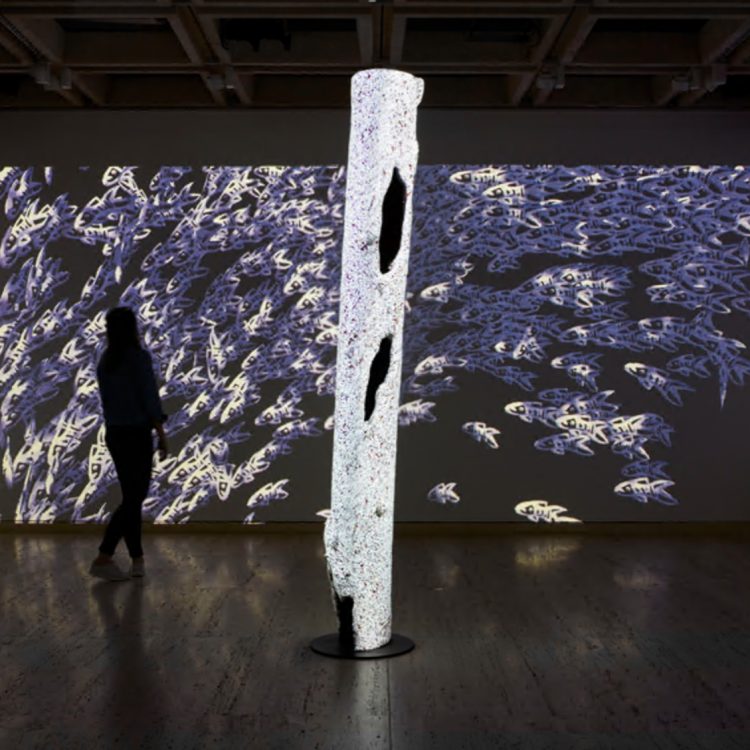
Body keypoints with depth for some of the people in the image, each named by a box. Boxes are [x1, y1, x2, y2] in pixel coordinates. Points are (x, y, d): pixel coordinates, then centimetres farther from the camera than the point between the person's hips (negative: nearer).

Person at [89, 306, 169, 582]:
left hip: (114, 434, 7)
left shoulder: (105, 361, 10)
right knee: (134, 498, -3)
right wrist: (163, 437, -10)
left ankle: (137, 559, 14)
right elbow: (150, 399, -15)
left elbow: (108, 401, 15)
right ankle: (103, 559, -9)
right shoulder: (140, 357, -12)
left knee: (131, 496, 12)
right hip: (136, 435, -7)